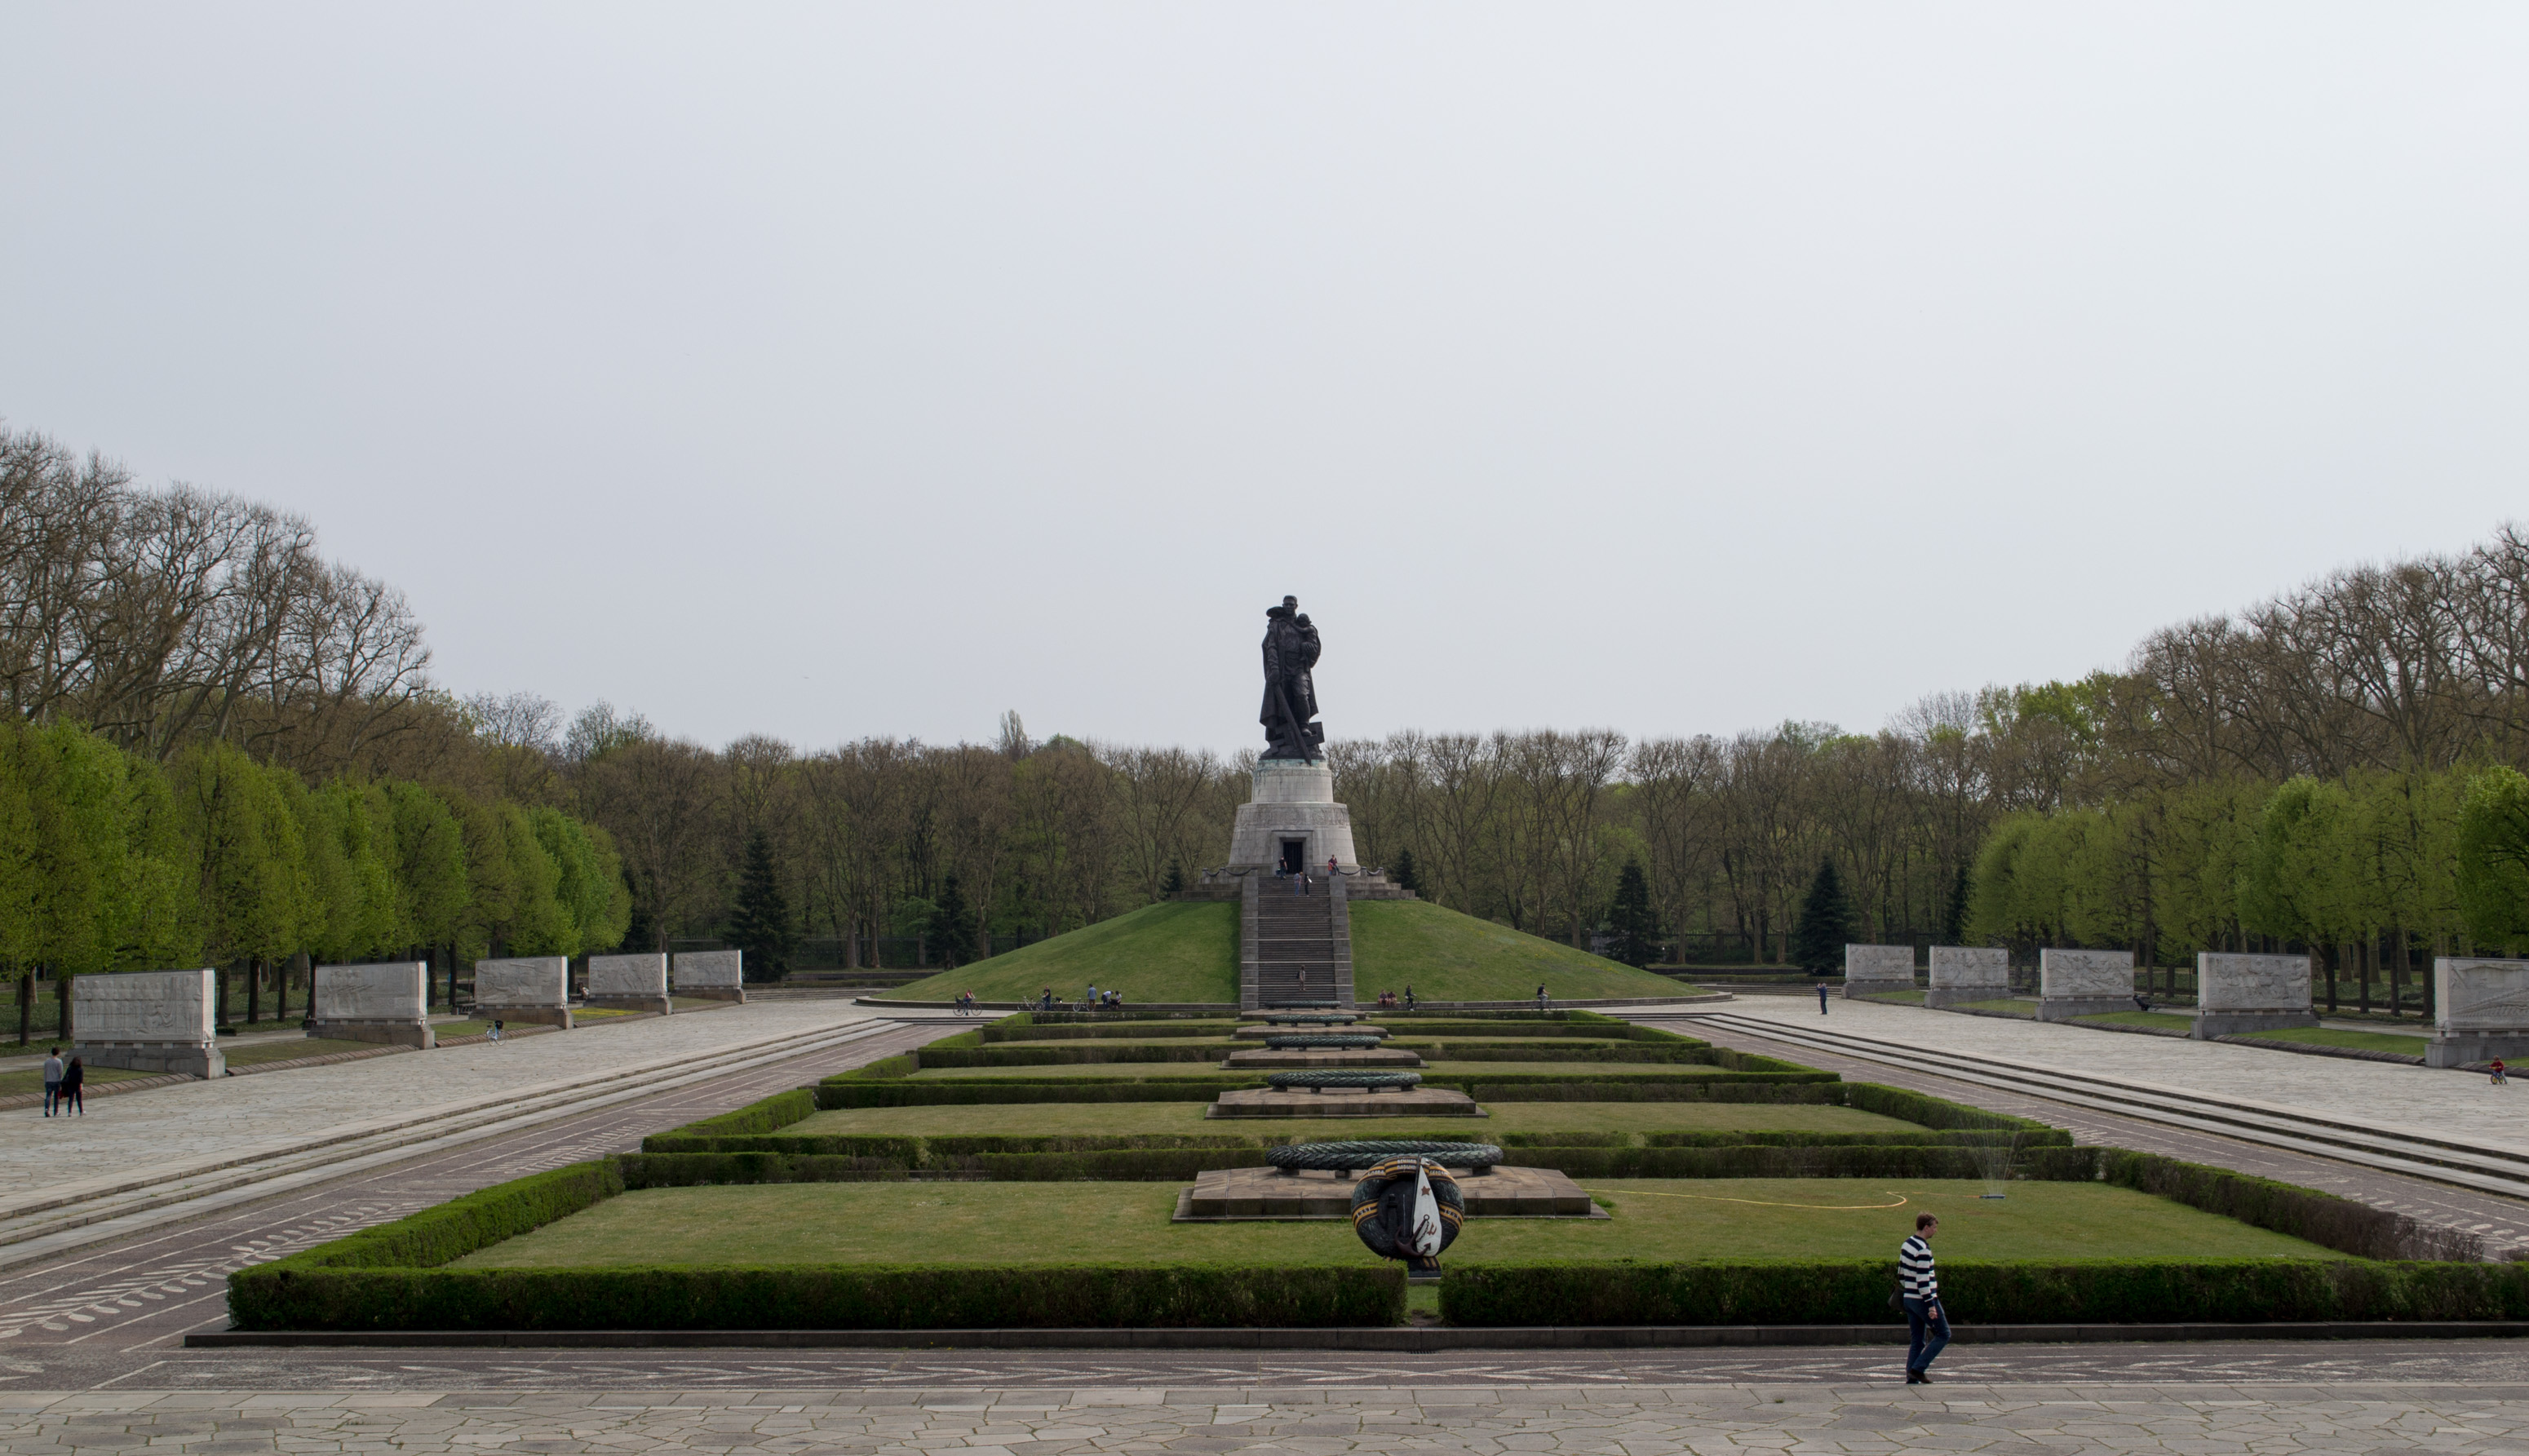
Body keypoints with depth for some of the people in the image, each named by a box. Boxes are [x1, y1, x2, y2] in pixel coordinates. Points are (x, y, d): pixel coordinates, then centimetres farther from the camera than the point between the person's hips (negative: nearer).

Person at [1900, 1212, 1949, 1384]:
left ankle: (1911, 1378, 7)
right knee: (1943, 1334, 2)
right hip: (1923, 1299, -9)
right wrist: (1931, 1305, -22)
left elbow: (1901, 1274, 16)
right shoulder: (1923, 1250, -18)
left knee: (1917, 1340, 12)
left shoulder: (1906, 1245, 10)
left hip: (1909, 1298, 9)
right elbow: (1923, 1280, -22)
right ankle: (1918, 1368, -5)